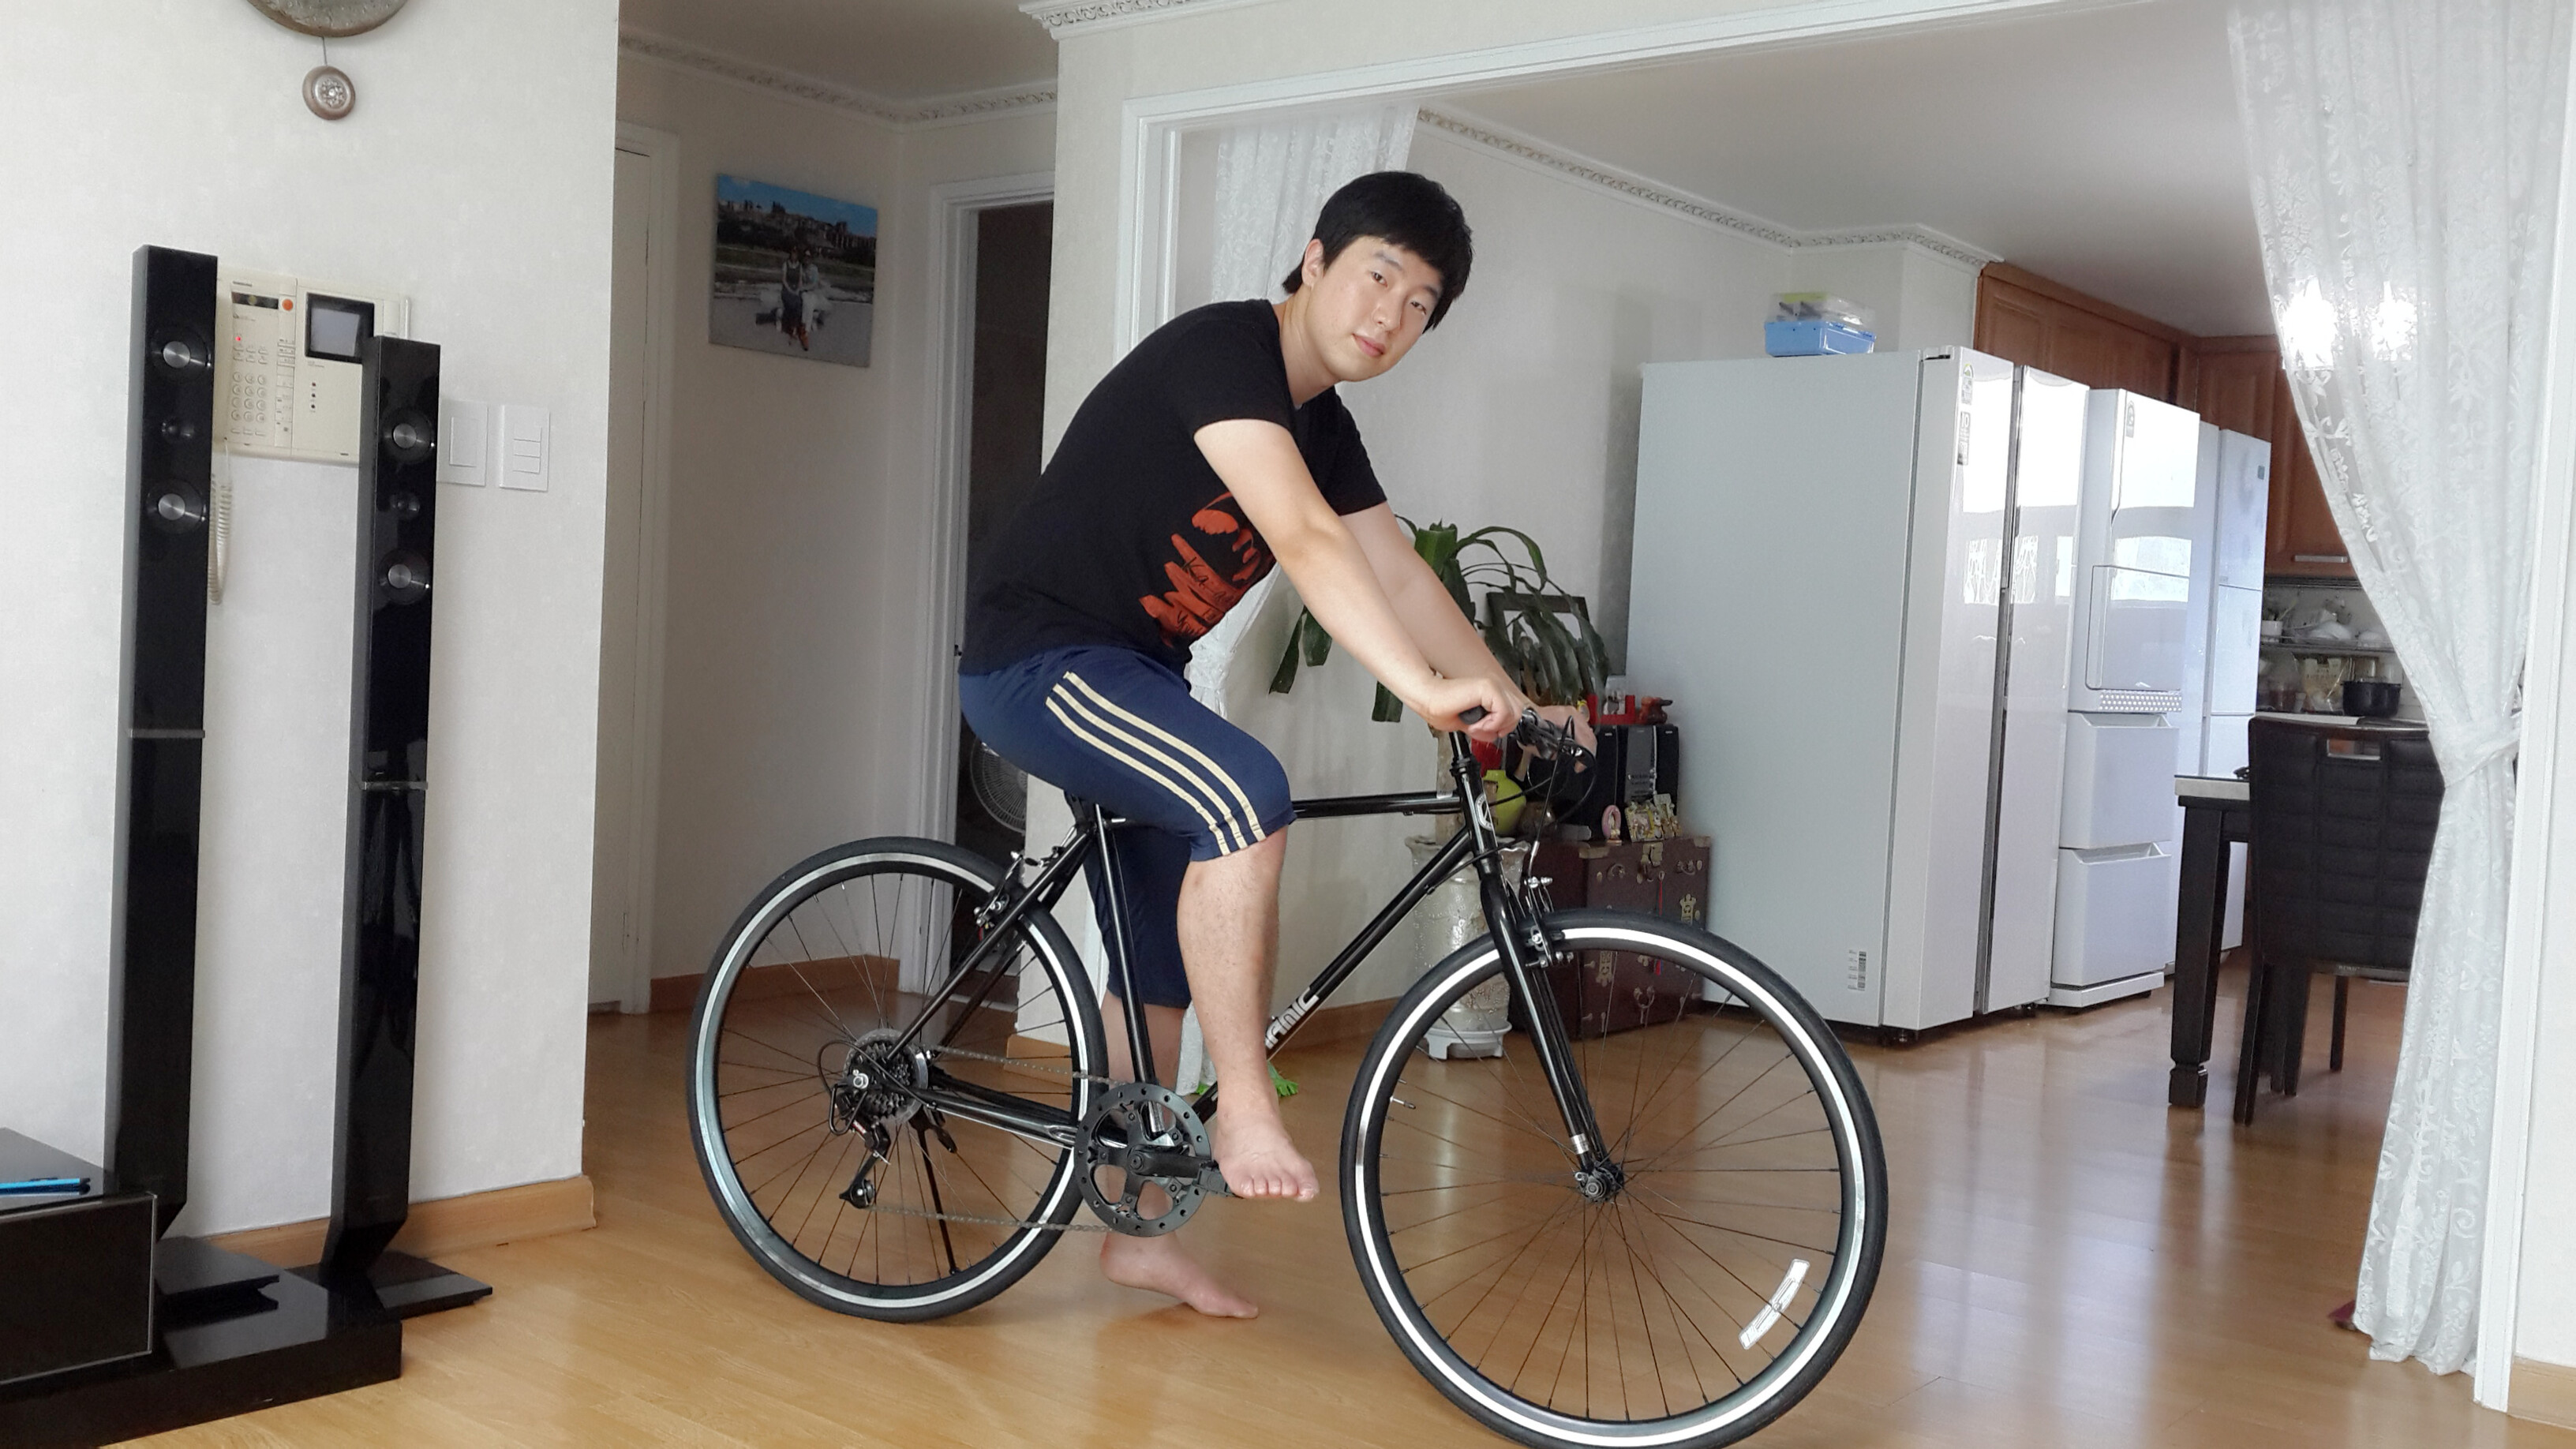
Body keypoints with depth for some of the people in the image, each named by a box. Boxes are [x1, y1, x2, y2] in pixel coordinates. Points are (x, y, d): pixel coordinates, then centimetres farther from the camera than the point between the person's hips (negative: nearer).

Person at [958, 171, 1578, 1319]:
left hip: (1132, 675, 10)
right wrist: (1425, 689, -43)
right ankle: (1244, 1108, -19)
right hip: (1036, 662, -10)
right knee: (1245, 798, -32)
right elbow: (1303, 542, -34)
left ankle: (1136, 1232, 25)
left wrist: (1515, 705, 0)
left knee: (1163, 961, 12)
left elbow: (1401, 577, 8)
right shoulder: (1220, 351, -20)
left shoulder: (1321, 424, 8)